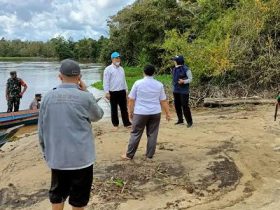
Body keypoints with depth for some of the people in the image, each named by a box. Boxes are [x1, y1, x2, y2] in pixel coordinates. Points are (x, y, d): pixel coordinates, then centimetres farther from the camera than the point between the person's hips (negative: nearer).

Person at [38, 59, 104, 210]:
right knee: (79, 197, 13)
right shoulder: (85, 97, -15)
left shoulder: (48, 97, -5)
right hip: (81, 156, -3)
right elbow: (98, 116, 6)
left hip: (56, 156, 4)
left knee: (57, 193, 21)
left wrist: (46, 152, 16)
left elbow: (42, 129, 3)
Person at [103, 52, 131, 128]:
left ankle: (126, 123, 13)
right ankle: (115, 124, 19)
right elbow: (106, 81, -11)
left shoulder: (121, 69, 12)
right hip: (113, 92, -5)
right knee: (114, 109, 7)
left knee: (124, 108, 7)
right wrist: (107, 92, -16)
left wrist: (126, 90, 17)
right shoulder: (108, 69, -8)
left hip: (122, 92, 5)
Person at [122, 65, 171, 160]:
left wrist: (130, 112, 8)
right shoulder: (159, 85, 2)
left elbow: (131, 99, -3)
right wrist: (167, 113, 14)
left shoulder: (138, 83, -5)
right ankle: (150, 155, 17)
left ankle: (129, 155, 13)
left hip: (140, 113, -2)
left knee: (136, 134, 6)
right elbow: (163, 101, 5)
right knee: (152, 134, 10)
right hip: (155, 113, 2)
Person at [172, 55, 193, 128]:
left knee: (185, 106, -7)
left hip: (184, 91, -7)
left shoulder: (186, 69, -12)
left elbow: (190, 79, -7)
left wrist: (183, 81, -24)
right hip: (176, 90, 7)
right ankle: (180, 120, 24)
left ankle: (189, 121, 2)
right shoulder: (174, 69, 9)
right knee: (177, 105, 10)